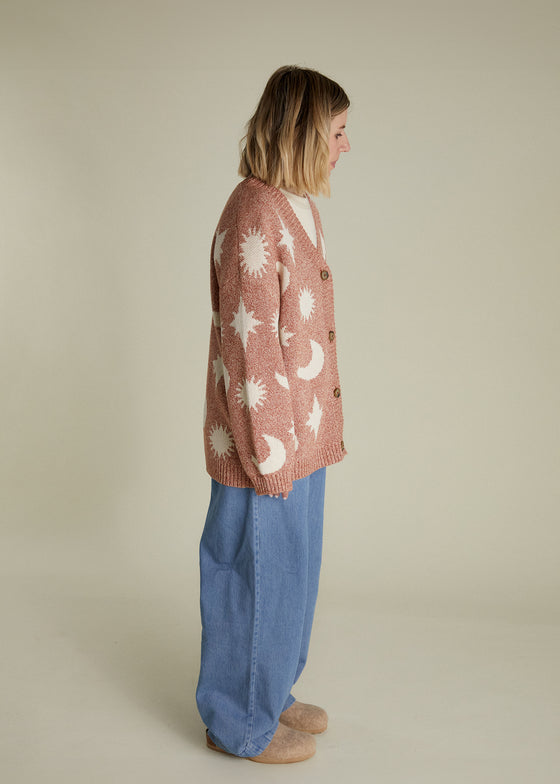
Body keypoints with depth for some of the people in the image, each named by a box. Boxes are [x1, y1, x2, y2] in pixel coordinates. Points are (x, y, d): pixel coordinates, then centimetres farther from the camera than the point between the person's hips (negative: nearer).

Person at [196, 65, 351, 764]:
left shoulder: (293, 209, 11)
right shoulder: (255, 217, -20)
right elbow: (250, 348, -22)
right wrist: (271, 455, -19)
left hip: (297, 435, 10)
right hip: (265, 442, -10)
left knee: (288, 569, 21)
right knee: (256, 575, 7)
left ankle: (271, 692, 41)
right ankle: (240, 723, 27)